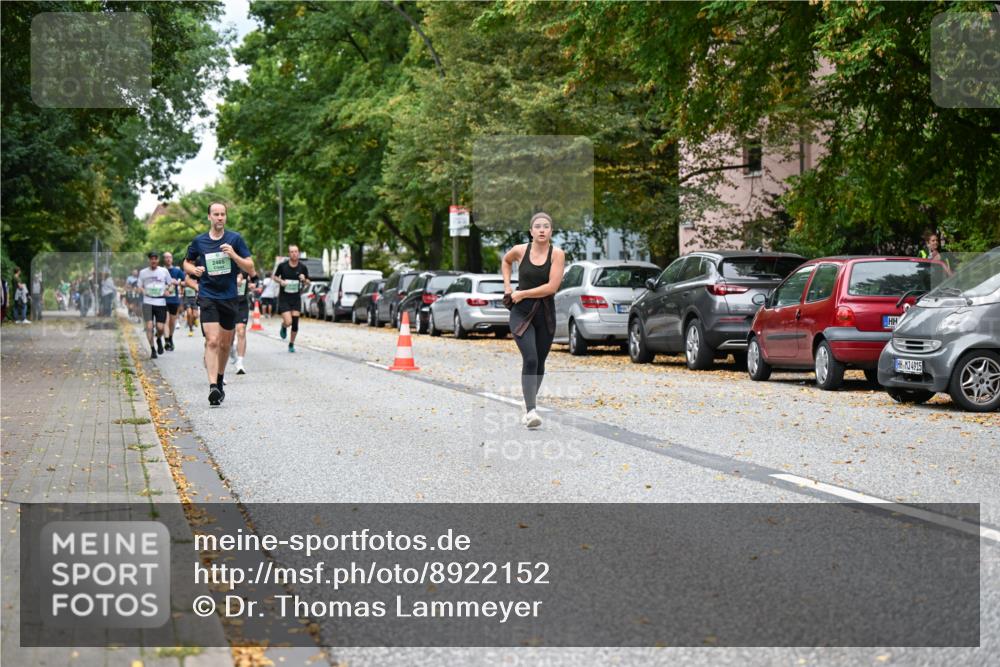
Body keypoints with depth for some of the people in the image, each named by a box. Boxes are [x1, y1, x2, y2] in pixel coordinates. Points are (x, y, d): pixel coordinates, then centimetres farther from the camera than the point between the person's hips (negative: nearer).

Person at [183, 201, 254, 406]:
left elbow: (250, 268, 0)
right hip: (208, 297, -1)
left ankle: (220, 380, 33)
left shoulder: (235, 239, 1)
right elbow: (186, 263, 19)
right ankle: (213, 386, -23)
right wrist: (194, 270, -4)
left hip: (229, 297, 1)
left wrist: (233, 255, -16)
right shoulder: (199, 241, 4)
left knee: (225, 344, 12)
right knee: (212, 341, -16)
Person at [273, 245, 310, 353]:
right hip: (284, 298, -2)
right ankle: (283, 327, 24)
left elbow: (307, 283, 8)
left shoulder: (302, 267, -2)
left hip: (296, 298, 2)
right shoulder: (282, 266, -7)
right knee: (288, 322, -14)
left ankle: (291, 344, 19)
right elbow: (275, 277, 9)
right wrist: (280, 281, -12)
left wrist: (304, 280, -15)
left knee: (295, 323, -1)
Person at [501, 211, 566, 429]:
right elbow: (506, 260, 22)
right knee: (530, 359, -18)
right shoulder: (520, 250, -2)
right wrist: (507, 286, 12)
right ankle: (530, 410, -23)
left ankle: (530, 405, 28)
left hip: (545, 313, 1)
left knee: (539, 362, 11)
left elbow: (552, 287, -16)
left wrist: (522, 294, -10)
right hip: (521, 312, -1)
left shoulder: (557, 254, -8)